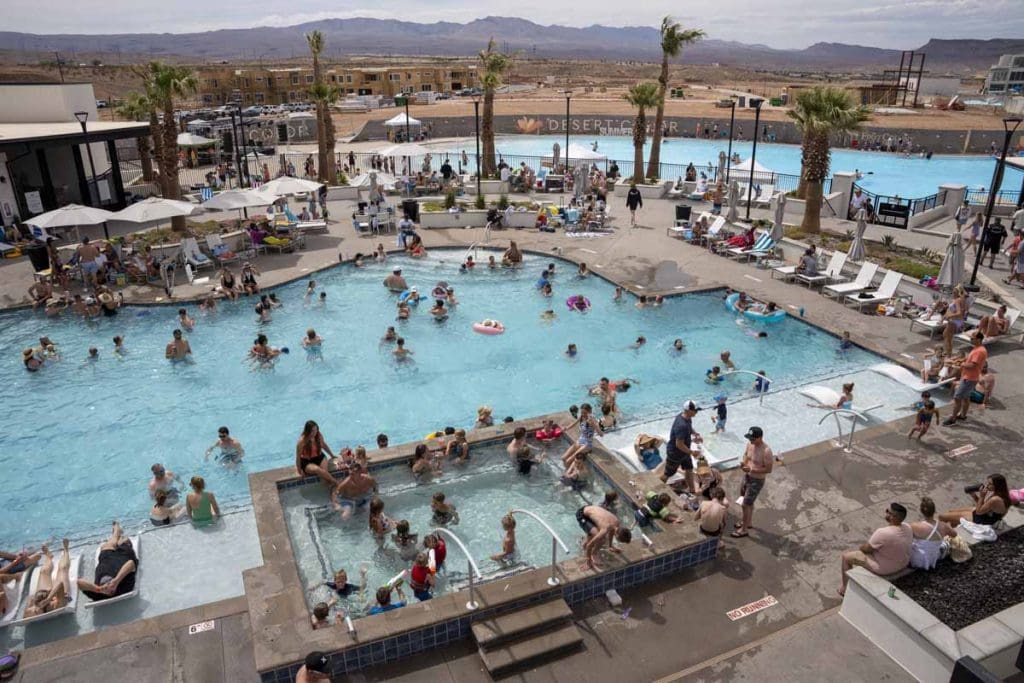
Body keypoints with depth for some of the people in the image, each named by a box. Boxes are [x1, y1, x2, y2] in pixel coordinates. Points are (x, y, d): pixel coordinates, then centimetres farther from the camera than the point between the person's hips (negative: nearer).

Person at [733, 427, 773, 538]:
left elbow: (768, 469, -24)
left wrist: (751, 470, -30)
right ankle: (749, 522, 46)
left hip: (757, 481, -7)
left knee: (746, 504, 2)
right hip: (747, 476, 8)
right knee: (748, 502, 25)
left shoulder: (766, 451, -29)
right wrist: (744, 463, -10)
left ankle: (744, 529, 20)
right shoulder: (750, 444, -7)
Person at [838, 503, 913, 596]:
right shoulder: (907, 527, -12)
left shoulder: (882, 533, -35)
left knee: (846, 556, 8)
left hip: (884, 569, -7)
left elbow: (866, 549, -18)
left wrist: (859, 548, 4)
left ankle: (845, 588, 26)